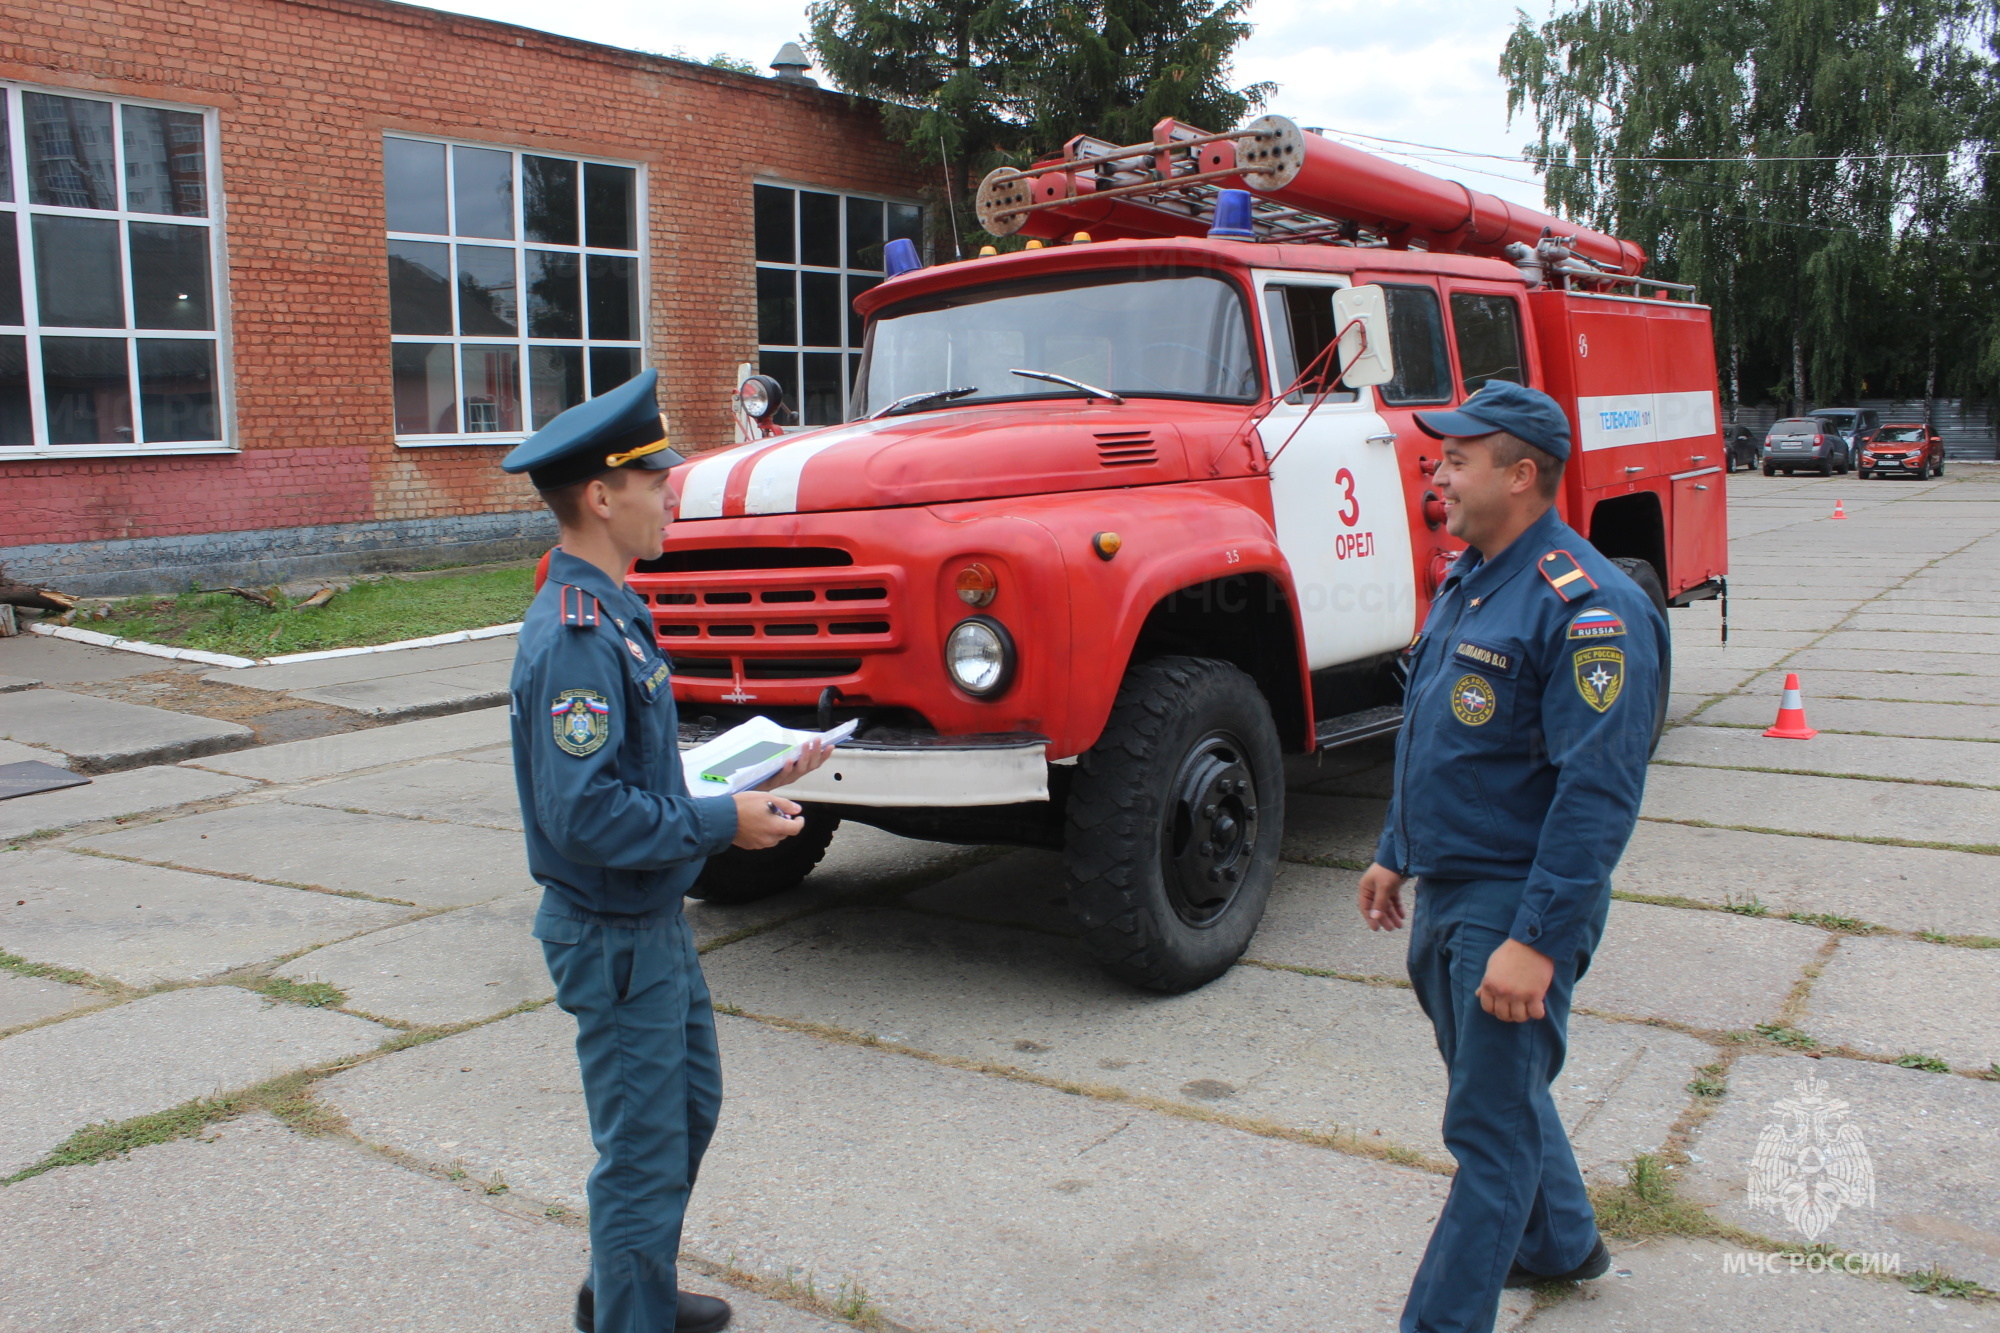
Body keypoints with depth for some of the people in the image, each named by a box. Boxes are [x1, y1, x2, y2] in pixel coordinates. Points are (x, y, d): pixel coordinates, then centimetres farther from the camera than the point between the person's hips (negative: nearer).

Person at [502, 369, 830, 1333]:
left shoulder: (610, 611, 8)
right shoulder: (573, 637, -25)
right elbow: (585, 812, -29)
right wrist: (723, 823, -22)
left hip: (654, 919, 10)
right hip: (614, 936, -10)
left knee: (690, 1104, 24)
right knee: (644, 1150, 3)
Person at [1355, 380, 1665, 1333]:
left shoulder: (1587, 606, -21)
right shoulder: (1470, 581, 10)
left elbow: (1599, 790, -25)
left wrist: (1538, 939, -27)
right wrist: (1396, 853, 21)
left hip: (1516, 906, -10)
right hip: (1447, 893, 10)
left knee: (1491, 1129, 0)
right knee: (1495, 1084, 25)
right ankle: (1560, 1244, 46)